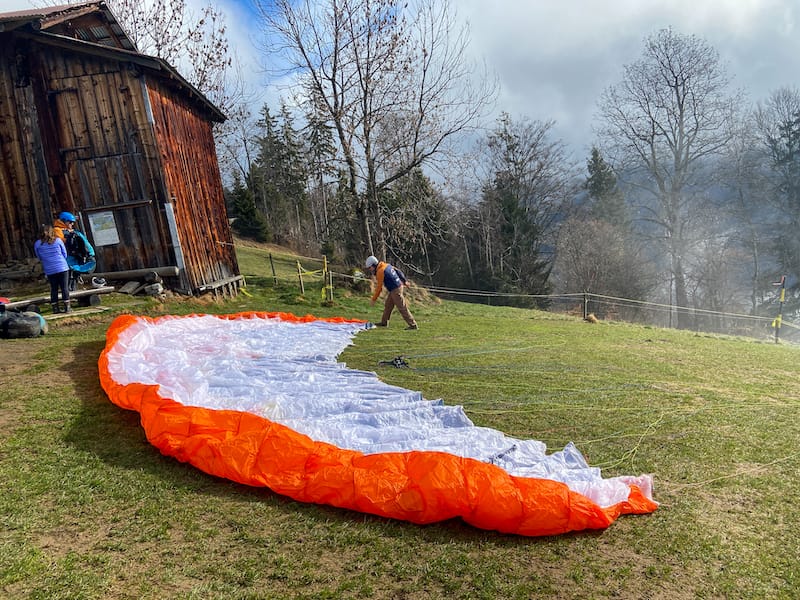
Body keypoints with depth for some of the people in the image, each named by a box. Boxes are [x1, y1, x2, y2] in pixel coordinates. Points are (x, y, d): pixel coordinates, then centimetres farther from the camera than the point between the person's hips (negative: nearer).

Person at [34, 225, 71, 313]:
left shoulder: (37, 244, 0)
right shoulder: (58, 240, -4)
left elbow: (40, 258, 11)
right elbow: (65, 254, 4)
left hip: (49, 270, 2)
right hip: (62, 268, -2)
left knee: (54, 289, 10)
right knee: (64, 288, 2)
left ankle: (55, 308, 11)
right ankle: (67, 307, 1)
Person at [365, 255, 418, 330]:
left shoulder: (380, 272, -17)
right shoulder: (386, 265, 8)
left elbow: (379, 287, -13)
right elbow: (398, 271, 14)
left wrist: (374, 299, -5)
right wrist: (404, 280, 21)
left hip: (395, 290, -10)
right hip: (398, 285, 10)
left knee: (402, 308, -6)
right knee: (388, 305, 19)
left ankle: (413, 325, -3)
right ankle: (384, 322, 29)